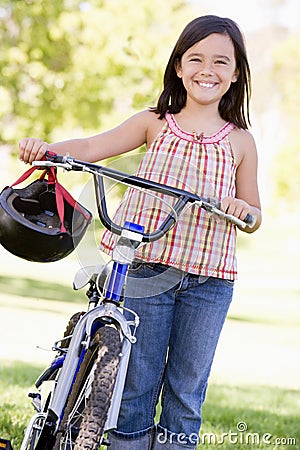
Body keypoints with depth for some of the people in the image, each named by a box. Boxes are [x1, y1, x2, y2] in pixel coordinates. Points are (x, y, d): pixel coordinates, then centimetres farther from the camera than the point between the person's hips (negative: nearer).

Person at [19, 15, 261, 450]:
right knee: (134, 388, 4)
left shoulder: (240, 141, 7)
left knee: (186, 394, 6)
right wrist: (47, 148, -23)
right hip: (146, 268, 0)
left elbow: (254, 215, 14)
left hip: (208, 282, 1)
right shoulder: (155, 123, 6)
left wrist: (243, 210, -10)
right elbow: (92, 147, -4)